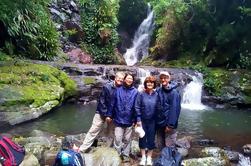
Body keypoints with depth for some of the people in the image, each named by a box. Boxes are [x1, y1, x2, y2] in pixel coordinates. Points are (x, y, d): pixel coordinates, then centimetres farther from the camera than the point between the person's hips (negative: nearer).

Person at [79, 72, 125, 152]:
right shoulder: (107, 87, -15)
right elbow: (101, 101, -12)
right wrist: (106, 115, -13)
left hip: (114, 115, 3)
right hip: (101, 113, -2)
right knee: (93, 131, 2)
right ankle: (82, 150, 11)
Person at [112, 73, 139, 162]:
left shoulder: (135, 92, -2)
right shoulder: (118, 90, -1)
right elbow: (113, 104, 2)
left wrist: (138, 119, -5)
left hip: (129, 120, 1)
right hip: (119, 119, 0)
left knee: (127, 139, 13)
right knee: (118, 139, -1)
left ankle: (125, 155, 29)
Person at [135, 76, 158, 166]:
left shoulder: (156, 95, -4)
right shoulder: (141, 94, -7)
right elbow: (137, 107, -6)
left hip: (152, 121, 1)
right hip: (142, 120, 0)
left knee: (151, 139, 9)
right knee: (142, 138, 10)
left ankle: (149, 158, 26)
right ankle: (143, 157, 27)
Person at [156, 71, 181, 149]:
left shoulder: (174, 92, -13)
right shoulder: (158, 90, 5)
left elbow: (174, 109, -16)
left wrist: (170, 124, -19)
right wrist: (156, 120, 4)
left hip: (168, 123, -6)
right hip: (159, 123, 6)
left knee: (169, 146, 2)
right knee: (162, 145, 19)